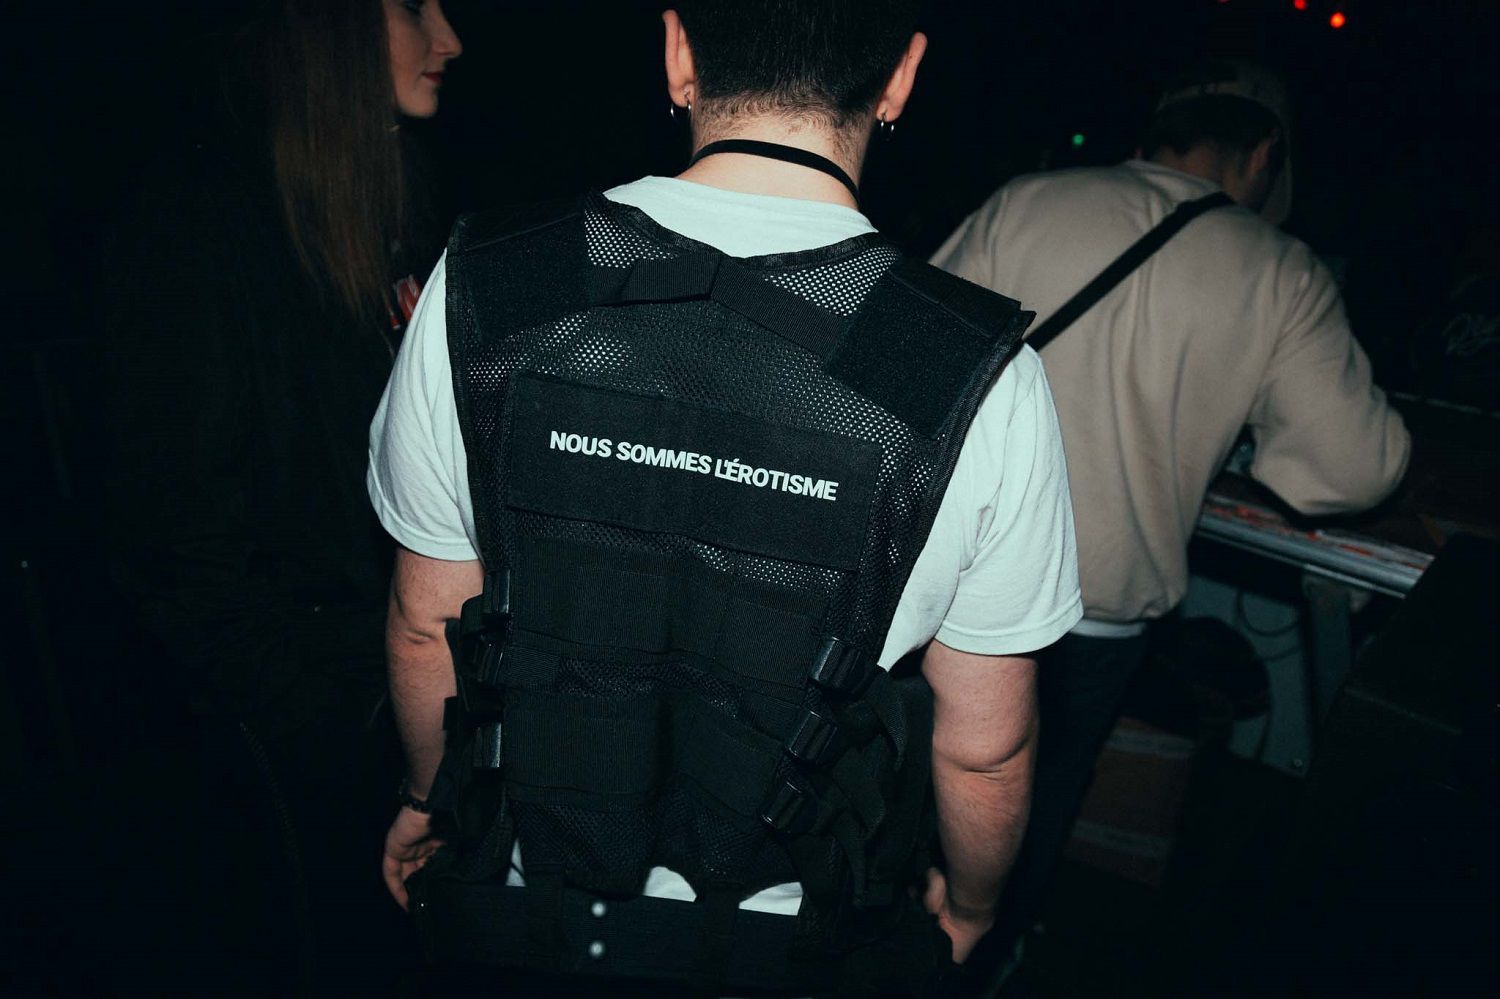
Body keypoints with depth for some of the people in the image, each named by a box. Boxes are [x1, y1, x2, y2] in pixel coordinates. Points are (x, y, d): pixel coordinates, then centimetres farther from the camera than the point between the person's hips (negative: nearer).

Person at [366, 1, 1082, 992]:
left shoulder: (480, 291, -17)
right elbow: (985, 745, -11)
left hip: (515, 917, 2)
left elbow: (427, 622, -5)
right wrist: (969, 910, 11)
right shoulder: (987, 380, -22)